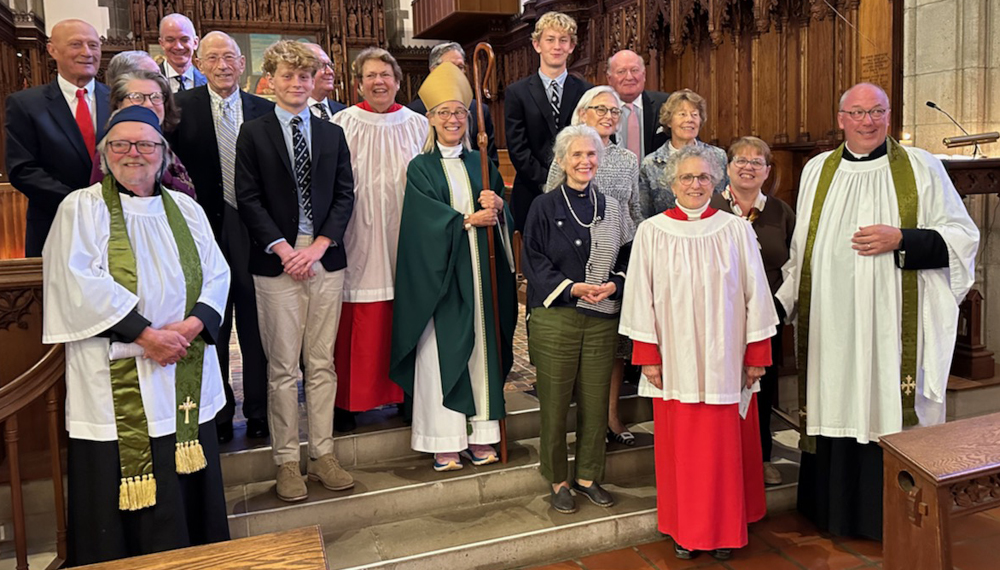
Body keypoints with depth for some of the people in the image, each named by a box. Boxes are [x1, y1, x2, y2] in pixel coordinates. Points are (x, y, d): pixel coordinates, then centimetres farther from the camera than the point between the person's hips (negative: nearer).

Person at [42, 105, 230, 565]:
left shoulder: (185, 209, 12)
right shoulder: (81, 208, 0)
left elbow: (216, 273, 6)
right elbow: (79, 282, -12)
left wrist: (193, 324, -13)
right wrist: (145, 333, -18)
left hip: (186, 376, 4)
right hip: (117, 382, -3)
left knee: (185, 484, 10)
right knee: (123, 487, 1)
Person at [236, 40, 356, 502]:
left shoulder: (333, 134, 12)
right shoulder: (253, 134, 4)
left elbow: (345, 196, 6)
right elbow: (248, 199, -2)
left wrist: (319, 246, -7)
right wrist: (284, 248, -11)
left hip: (326, 259, 3)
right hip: (277, 260, -2)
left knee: (322, 363, 8)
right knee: (283, 367, 2)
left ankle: (323, 454, 18)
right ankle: (287, 461, 13)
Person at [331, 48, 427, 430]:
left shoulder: (418, 125, 8)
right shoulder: (342, 124, 1)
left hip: (404, 238, 2)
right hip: (358, 239, -2)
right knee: (355, 324, 0)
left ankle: (402, 392, 21)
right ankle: (347, 399, 13)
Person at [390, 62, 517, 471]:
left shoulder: (481, 164, 13)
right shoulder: (421, 168, 3)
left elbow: (501, 216, 10)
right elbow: (428, 217, -9)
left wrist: (497, 207, -11)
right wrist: (469, 219, -13)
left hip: (479, 271, 3)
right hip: (439, 273, -3)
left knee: (481, 348, 6)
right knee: (442, 352, -1)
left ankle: (480, 435, 16)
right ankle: (444, 441, 8)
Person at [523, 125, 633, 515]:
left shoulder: (611, 208, 9)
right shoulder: (544, 208, 0)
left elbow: (627, 259, 11)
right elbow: (534, 262, -3)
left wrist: (613, 285, -9)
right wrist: (571, 288, -16)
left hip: (602, 320, 3)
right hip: (555, 317, -3)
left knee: (596, 403, 8)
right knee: (555, 404, 3)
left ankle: (588, 476, 26)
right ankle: (558, 481, 20)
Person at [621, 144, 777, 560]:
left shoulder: (736, 230, 0)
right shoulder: (651, 232, -1)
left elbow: (755, 294, 2)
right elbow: (640, 298, 0)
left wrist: (756, 354, 1)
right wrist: (647, 356, -3)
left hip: (724, 361, 0)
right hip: (675, 360, 0)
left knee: (725, 446, 7)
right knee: (680, 446, 8)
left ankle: (725, 529, 24)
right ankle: (684, 530, 23)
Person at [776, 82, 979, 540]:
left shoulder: (920, 167, 4)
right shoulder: (817, 171, 11)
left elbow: (962, 237, 1)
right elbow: (802, 249, 17)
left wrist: (901, 240, -13)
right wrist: (782, 303, 13)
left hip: (893, 325, -2)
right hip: (832, 325, 2)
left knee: (889, 413, 0)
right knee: (836, 410, 6)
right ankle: (835, 509, 21)